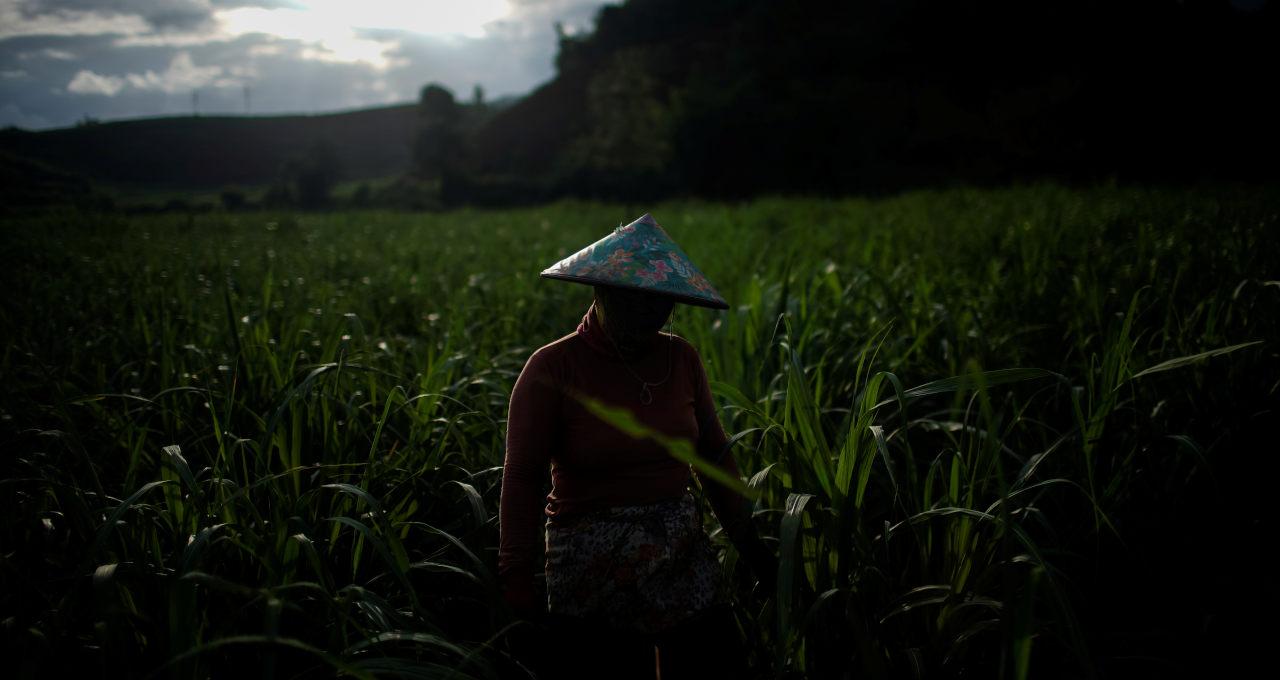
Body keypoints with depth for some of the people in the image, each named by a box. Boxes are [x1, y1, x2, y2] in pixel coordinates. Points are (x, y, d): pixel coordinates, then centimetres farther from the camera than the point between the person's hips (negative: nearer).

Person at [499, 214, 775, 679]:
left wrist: (748, 541, 10)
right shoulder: (551, 369, -12)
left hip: (684, 556, 4)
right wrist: (517, 576, -16)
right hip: (591, 567, -3)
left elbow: (712, 452, 10)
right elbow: (521, 478, -11)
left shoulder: (681, 358, 0)